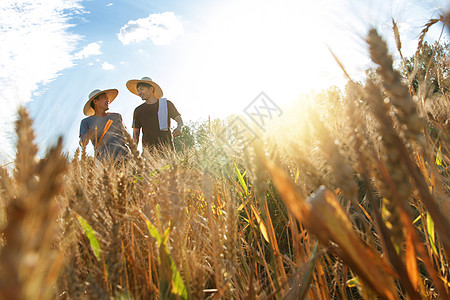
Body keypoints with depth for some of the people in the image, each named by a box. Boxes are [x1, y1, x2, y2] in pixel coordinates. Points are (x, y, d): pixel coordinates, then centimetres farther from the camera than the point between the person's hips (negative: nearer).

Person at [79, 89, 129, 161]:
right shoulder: (86, 121, 15)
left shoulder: (117, 116, 22)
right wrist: (87, 136, -18)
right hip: (104, 158, -1)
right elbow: (82, 144, 4)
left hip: (123, 155, 2)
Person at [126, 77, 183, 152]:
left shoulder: (166, 104, 9)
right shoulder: (138, 110, 13)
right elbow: (136, 132, 15)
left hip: (166, 147, -1)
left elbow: (179, 119, 12)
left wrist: (179, 128, -12)